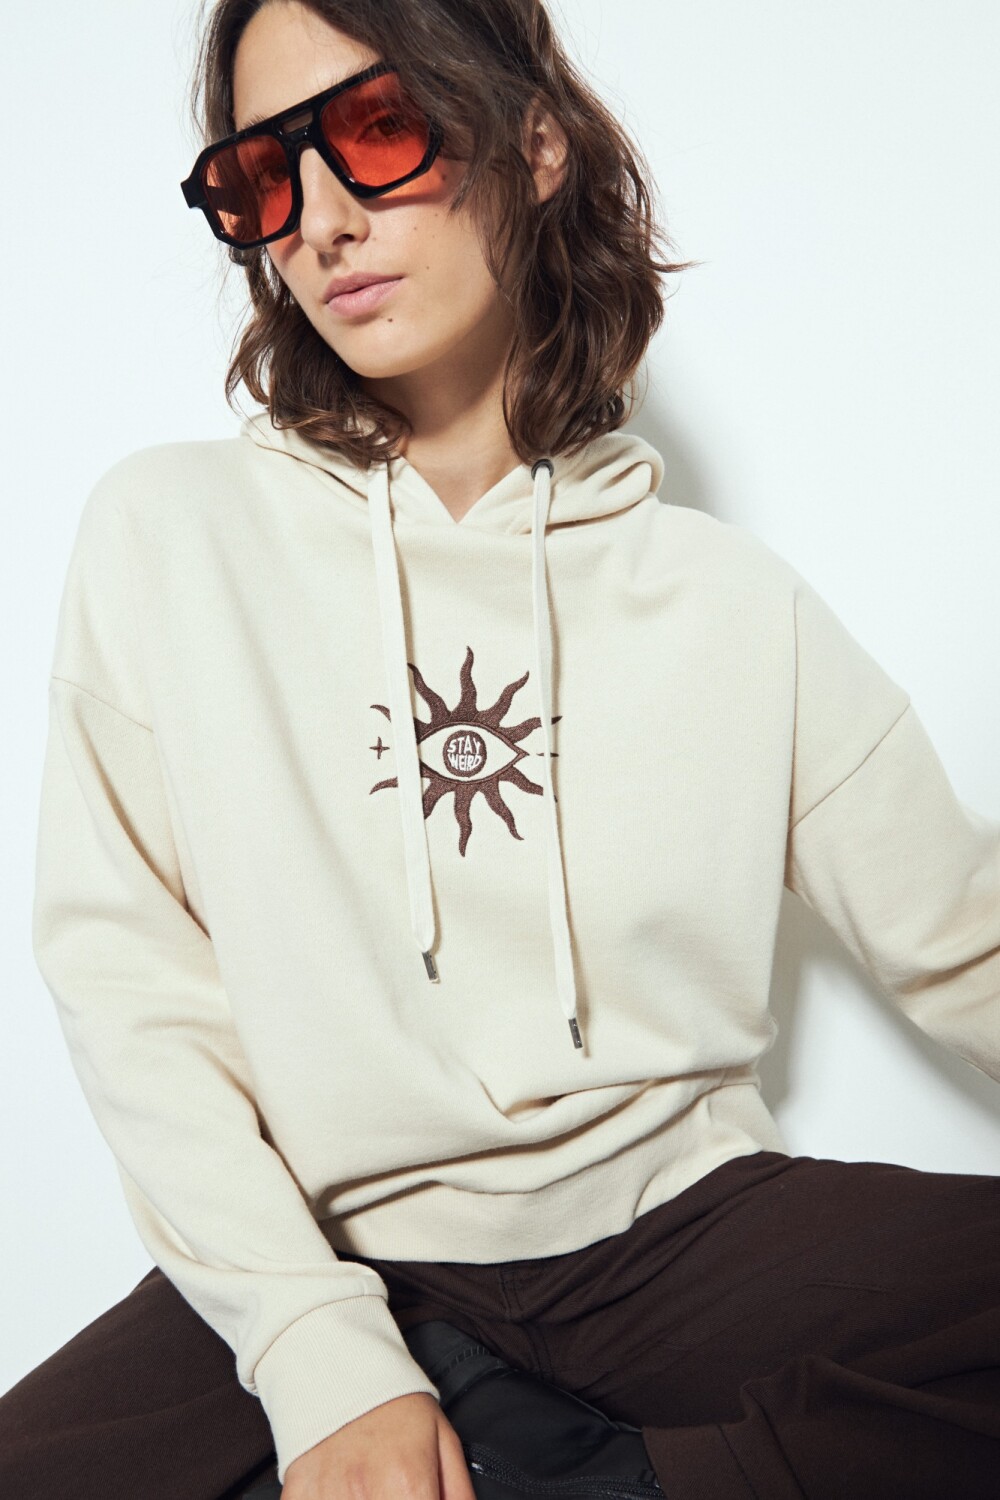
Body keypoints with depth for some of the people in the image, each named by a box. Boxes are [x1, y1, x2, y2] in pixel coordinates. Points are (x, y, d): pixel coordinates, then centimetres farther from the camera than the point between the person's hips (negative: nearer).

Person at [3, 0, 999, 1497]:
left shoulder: (730, 596, 5)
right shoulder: (171, 529, 1)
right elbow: (122, 967, -5)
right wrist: (322, 1354, -14)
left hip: (669, 1227, 2)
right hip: (315, 1254, -1)